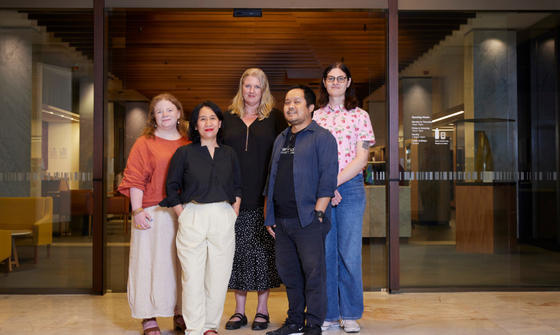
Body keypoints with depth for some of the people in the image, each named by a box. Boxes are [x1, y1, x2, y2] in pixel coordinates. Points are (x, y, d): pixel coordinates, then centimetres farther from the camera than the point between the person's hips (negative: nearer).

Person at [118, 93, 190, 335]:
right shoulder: (144, 143, 3)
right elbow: (135, 180, -3)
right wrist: (137, 210, -12)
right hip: (153, 214, -3)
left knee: (182, 263, 8)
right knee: (152, 263, 0)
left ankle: (180, 314, 21)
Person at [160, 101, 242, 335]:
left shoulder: (229, 154, 12)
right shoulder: (184, 153, 4)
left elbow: (237, 187, 17)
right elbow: (171, 188, 3)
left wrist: (233, 215, 6)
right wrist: (183, 217, -3)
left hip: (224, 220, 3)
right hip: (193, 218, -2)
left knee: (219, 275, 6)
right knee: (192, 275, 0)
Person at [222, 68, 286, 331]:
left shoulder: (275, 118, 6)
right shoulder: (228, 118, 12)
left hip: (264, 199, -2)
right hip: (235, 199, 2)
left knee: (263, 251, 3)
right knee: (238, 252, 6)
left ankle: (262, 309, 17)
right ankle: (239, 310, 18)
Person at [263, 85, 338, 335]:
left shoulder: (322, 137, -2)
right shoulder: (280, 140, 19)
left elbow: (328, 177, -10)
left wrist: (318, 212, -16)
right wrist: (269, 216, 16)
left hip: (307, 220, -7)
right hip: (281, 221, 7)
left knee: (313, 273, 0)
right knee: (288, 273, 13)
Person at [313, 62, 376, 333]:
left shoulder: (360, 116, 7)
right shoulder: (315, 117, 11)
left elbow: (361, 159, -1)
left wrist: (335, 182, -11)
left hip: (351, 187, -1)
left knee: (350, 253, 1)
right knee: (324, 252, 3)